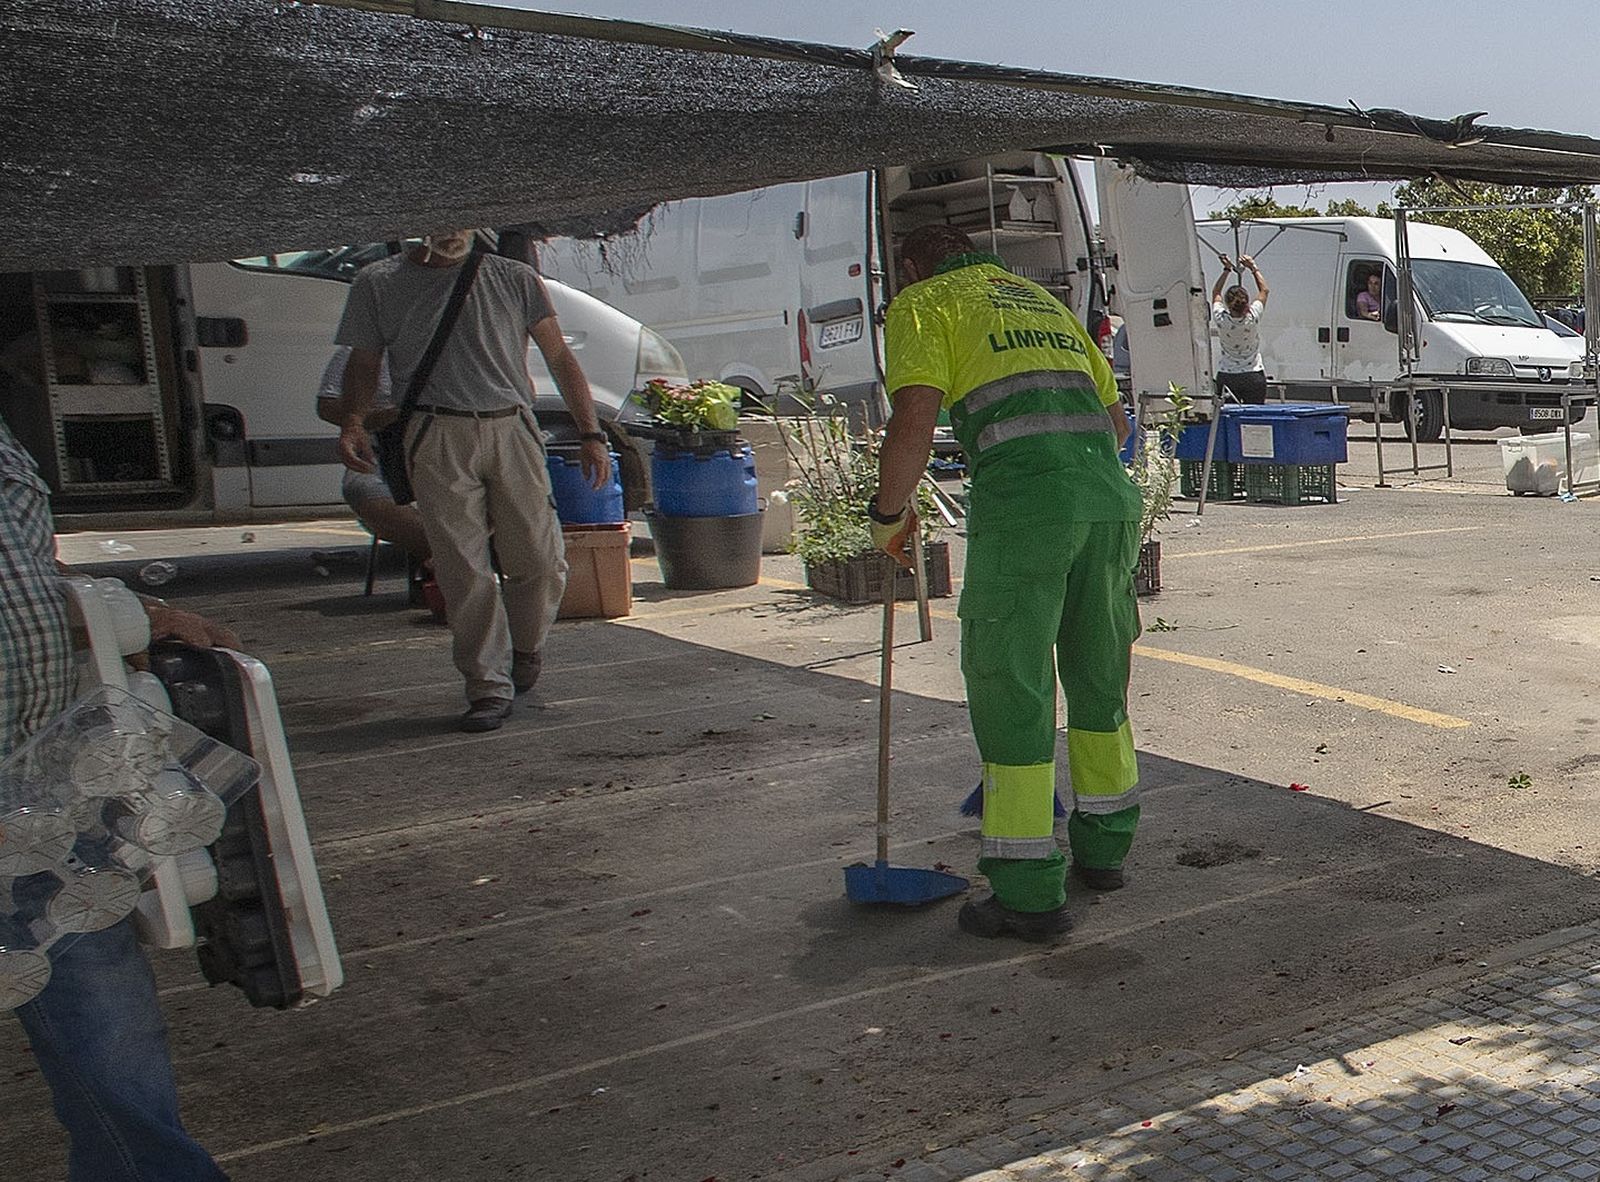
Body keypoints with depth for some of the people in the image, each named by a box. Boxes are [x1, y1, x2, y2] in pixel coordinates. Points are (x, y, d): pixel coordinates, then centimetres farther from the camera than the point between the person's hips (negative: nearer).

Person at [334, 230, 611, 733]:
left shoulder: (515, 279, 13)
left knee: (540, 562, -1)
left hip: (512, 430, 1)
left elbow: (560, 358, 13)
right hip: (437, 436, -1)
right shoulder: (378, 284, 13)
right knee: (463, 570, -6)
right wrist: (352, 422, -4)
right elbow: (363, 362, 16)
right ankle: (488, 687, 4)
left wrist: (590, 433, 5)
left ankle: (526, 651, 26)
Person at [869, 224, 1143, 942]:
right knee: (1099, 679, 19)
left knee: (1011, 691, 1)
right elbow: (1114, 417, 32)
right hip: (1111, 497, 7)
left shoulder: (922, 302, 11)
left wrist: (888, 513, 5)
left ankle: (1029, 894, 4)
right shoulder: (1042, 299, 31)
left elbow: (915, 415, -6)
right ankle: (1103, 850, 33)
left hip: (1022, 505, -6)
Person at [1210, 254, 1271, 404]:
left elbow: (1216, 293, 9)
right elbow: (1264, 290, 8)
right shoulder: (1253, 317, -12)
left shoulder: (1221, 319, -12)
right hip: (1254, 377, 0)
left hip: (1226, 377, 0)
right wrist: (1253, 268, 18)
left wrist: (1227, 270, 15)